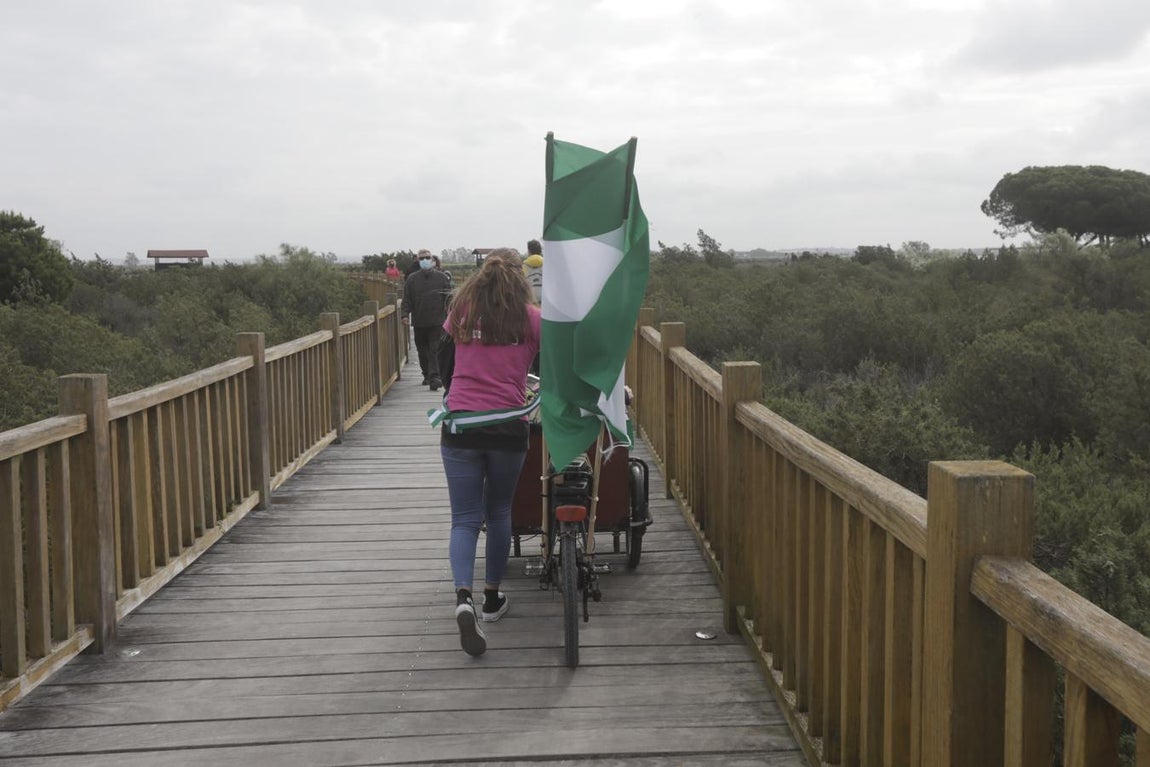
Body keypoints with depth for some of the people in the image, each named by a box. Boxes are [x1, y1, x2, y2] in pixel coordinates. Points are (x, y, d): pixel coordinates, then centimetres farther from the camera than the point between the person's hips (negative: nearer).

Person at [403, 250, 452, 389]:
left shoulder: (441, 277, 4)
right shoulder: (412, 279, 7)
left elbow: (449, 297, 5)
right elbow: (407, 298, 7)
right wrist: (406, 314, -6)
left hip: (437, 321, -2)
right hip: (419, 322, 2)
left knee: (435, 350, -9)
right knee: (422, 350, 11)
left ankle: (434, 377, -13)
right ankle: (427, 375, 25)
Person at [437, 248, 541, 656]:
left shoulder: (461, 310, 7)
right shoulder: (530, 317, 2)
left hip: (460, 423, 1)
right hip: (508, 425, 0)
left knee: (465, 518, 4)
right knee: (498, 512, 18)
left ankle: (464, 597, -18)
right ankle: (492, 598, 27)